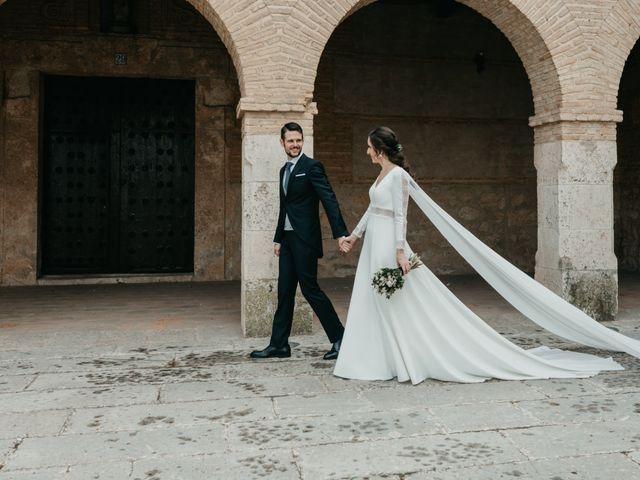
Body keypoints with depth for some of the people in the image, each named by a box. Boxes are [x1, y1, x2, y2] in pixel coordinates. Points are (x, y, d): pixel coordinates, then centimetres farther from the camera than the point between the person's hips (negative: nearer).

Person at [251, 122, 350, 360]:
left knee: (310, 288, -4)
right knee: (284, 292, 9)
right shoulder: (284, 170, 16)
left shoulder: (312, 166, -9)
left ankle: (339, 338, 8)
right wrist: (278, 238, 21)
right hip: (288, 239, 8)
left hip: (305, 239, -8)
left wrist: (340, 233, -25)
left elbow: (329, 200, -17)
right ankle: (279, 344, 15)